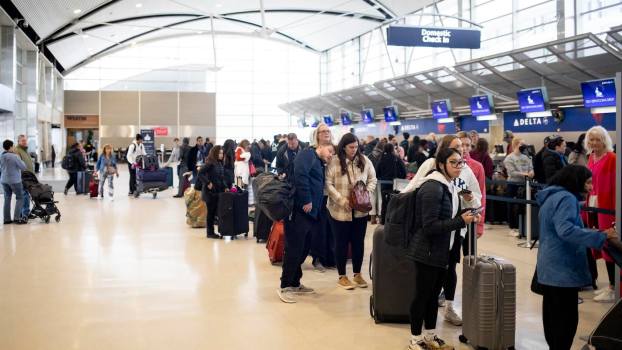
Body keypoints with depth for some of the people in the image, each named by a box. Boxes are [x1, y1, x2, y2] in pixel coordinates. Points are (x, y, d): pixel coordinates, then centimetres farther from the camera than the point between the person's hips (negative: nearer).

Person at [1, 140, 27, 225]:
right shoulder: (14, 156, -18)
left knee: (7, 198, 12)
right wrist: (20, 159, -1)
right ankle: (17, 218, -2)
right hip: (15, 180, -6)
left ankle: (7, 219, 15)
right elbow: (23, 167, -12)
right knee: (20, 198, 4)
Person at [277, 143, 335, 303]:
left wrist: (318, 212, 13)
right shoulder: (308, 154, -3)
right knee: (294, 249, -7)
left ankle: (294, 283, 25)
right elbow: (300, 175, -20)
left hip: (311, 213, 10)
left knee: (303, 250, 14)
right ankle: (284, 286, 1)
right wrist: (306, 200, -21)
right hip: (299, 210, -10)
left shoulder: (320, 165, 25)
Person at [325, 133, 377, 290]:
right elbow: (328, 184, -12)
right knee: (341, 242, 7)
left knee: (358, 242, 12)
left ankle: (357, 274, 27)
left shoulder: (364, 160, 2)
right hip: (340, 210, -4)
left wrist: (367, 194, -9)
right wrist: (341, 200, -21)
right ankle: (342, 276, 20)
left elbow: (372, 180, 8)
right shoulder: (334, 162, -11)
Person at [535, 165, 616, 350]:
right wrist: (600, 237, -30)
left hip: (550, 268, 10)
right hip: (563, 270, -10)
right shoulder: (566, 198, -16)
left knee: (553, 315, 17)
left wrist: (594, 234, 20)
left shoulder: (552, 197, 16)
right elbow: (566, 230, -31)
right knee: (566, 318, -3)